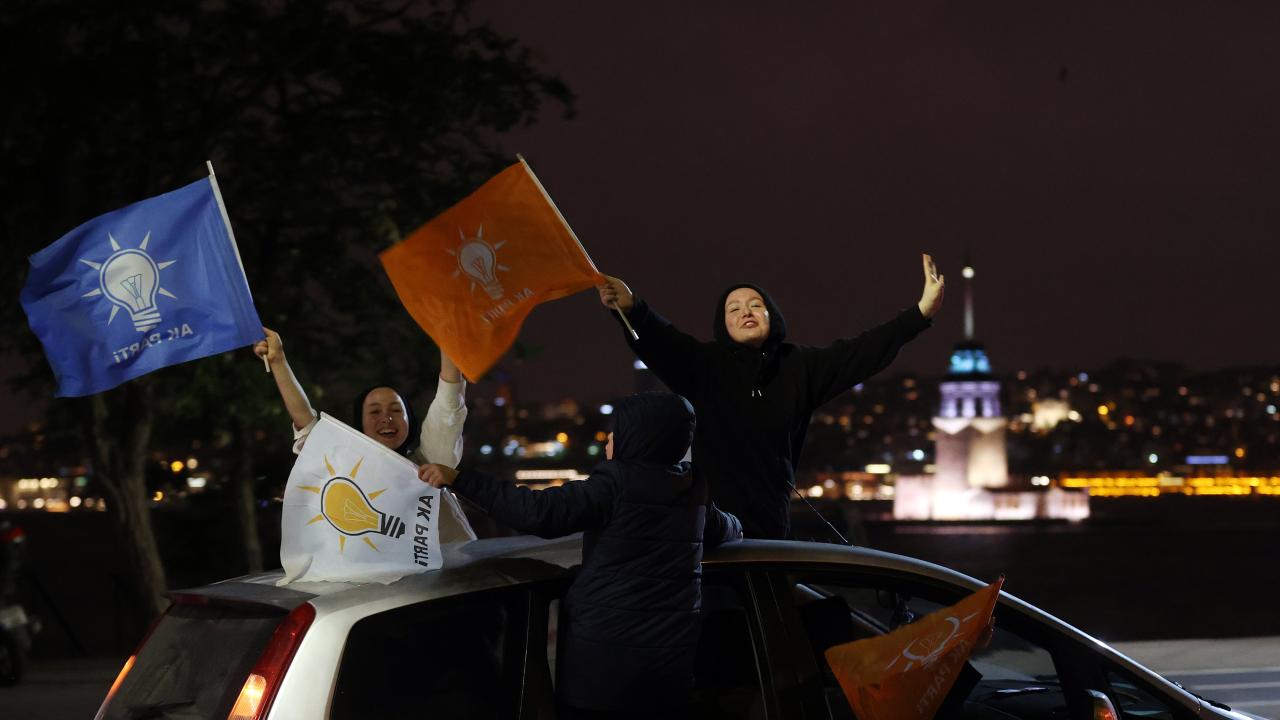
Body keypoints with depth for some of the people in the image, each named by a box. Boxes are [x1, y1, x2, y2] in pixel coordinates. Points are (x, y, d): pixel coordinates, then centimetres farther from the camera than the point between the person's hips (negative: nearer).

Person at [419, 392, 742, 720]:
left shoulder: (617, 482, -13)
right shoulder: (694, 491, 6)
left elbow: (539, 512, -22)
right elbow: (724, 530, 26)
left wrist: (459, 480, -20)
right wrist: (733, 525, 51)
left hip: (606, 655, -5)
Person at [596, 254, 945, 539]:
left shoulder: (799, 367, 8)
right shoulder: (704, 364, 0)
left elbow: (862, 351, 4)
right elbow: (659, 339, -17)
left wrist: (920, 312, -4)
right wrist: (631, 308, -39)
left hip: (771, 524, 3)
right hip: (710, 520, -3)